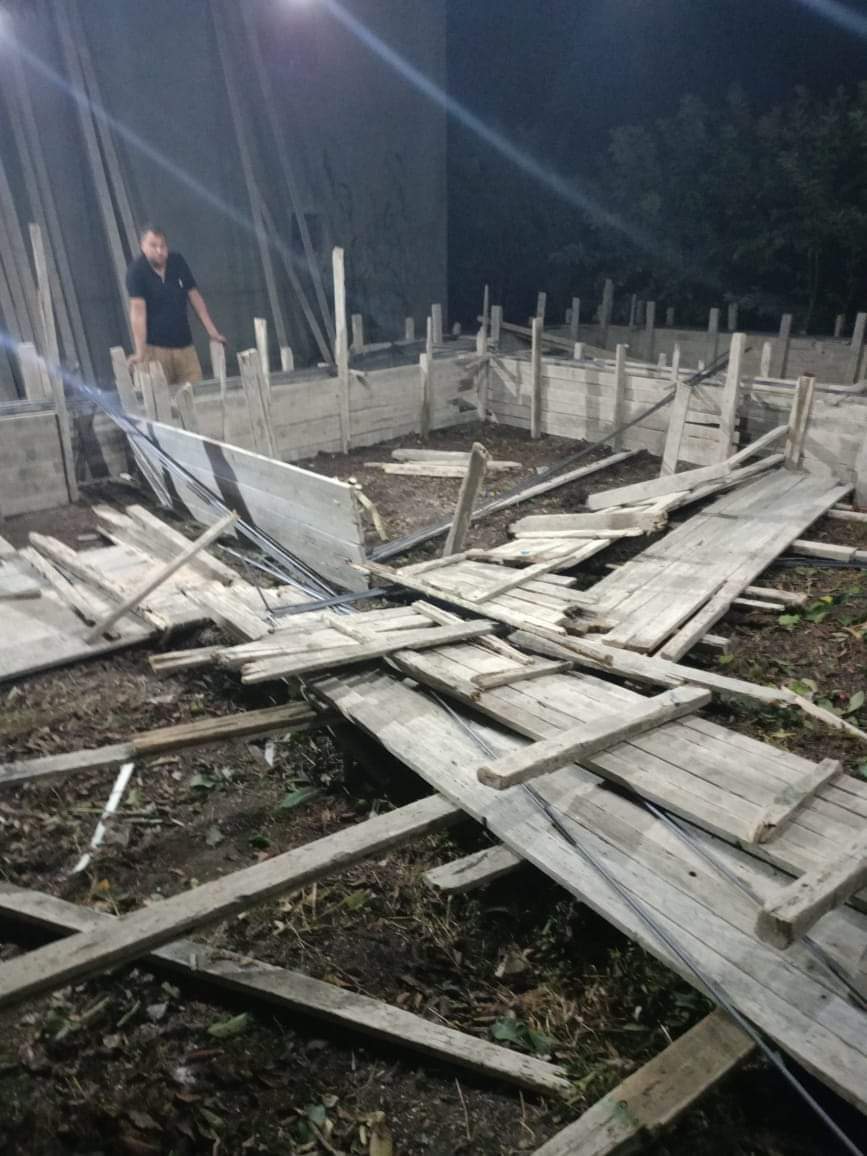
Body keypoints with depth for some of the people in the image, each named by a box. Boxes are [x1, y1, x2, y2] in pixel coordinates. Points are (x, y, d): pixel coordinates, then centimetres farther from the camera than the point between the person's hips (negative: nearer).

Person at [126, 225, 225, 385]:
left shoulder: (177, 262, 5)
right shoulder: (136, 271, -9)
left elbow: (195, 297, 10)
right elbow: (138, 310, -17)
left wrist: (212, 332, 5)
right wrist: (140, 352, -24)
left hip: (185, 345, 4)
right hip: (155, 348, -4)